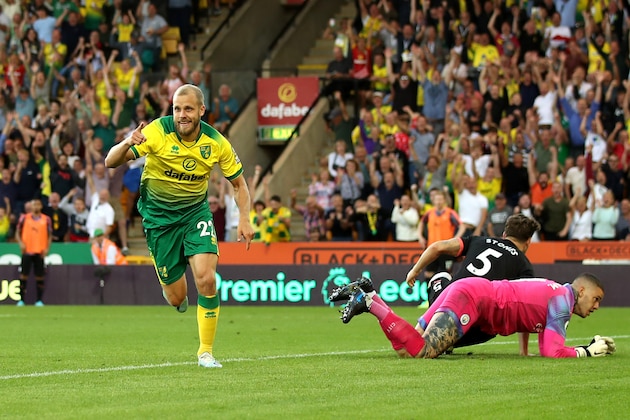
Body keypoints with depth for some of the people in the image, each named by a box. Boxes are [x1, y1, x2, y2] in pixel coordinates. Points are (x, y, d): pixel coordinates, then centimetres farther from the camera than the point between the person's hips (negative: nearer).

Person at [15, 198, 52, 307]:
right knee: (23, 275, -3)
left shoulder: (46, 219, 7)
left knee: (40, 276, 0)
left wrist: (47, 248, -3)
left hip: (40, 252, 0)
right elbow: (18, 233, 9)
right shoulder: (24, 218, 6)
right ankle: (21, 300, 0)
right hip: (27, 251, 0)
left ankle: (39, 300, 4)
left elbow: (49, 235, 10)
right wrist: (20, 243, -8)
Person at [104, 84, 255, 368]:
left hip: (196, 211, 1)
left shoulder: (216, 143, -11)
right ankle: (172, 281, 40)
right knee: (176, 298, 0)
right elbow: (111, 162, -23)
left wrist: (244, 219, -13)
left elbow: (239, 184, 3)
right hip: (159, 214, -1)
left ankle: (205, 352, -3)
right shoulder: (157, 132, -19)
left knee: (206, 279, -20)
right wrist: (127, 144, -44)